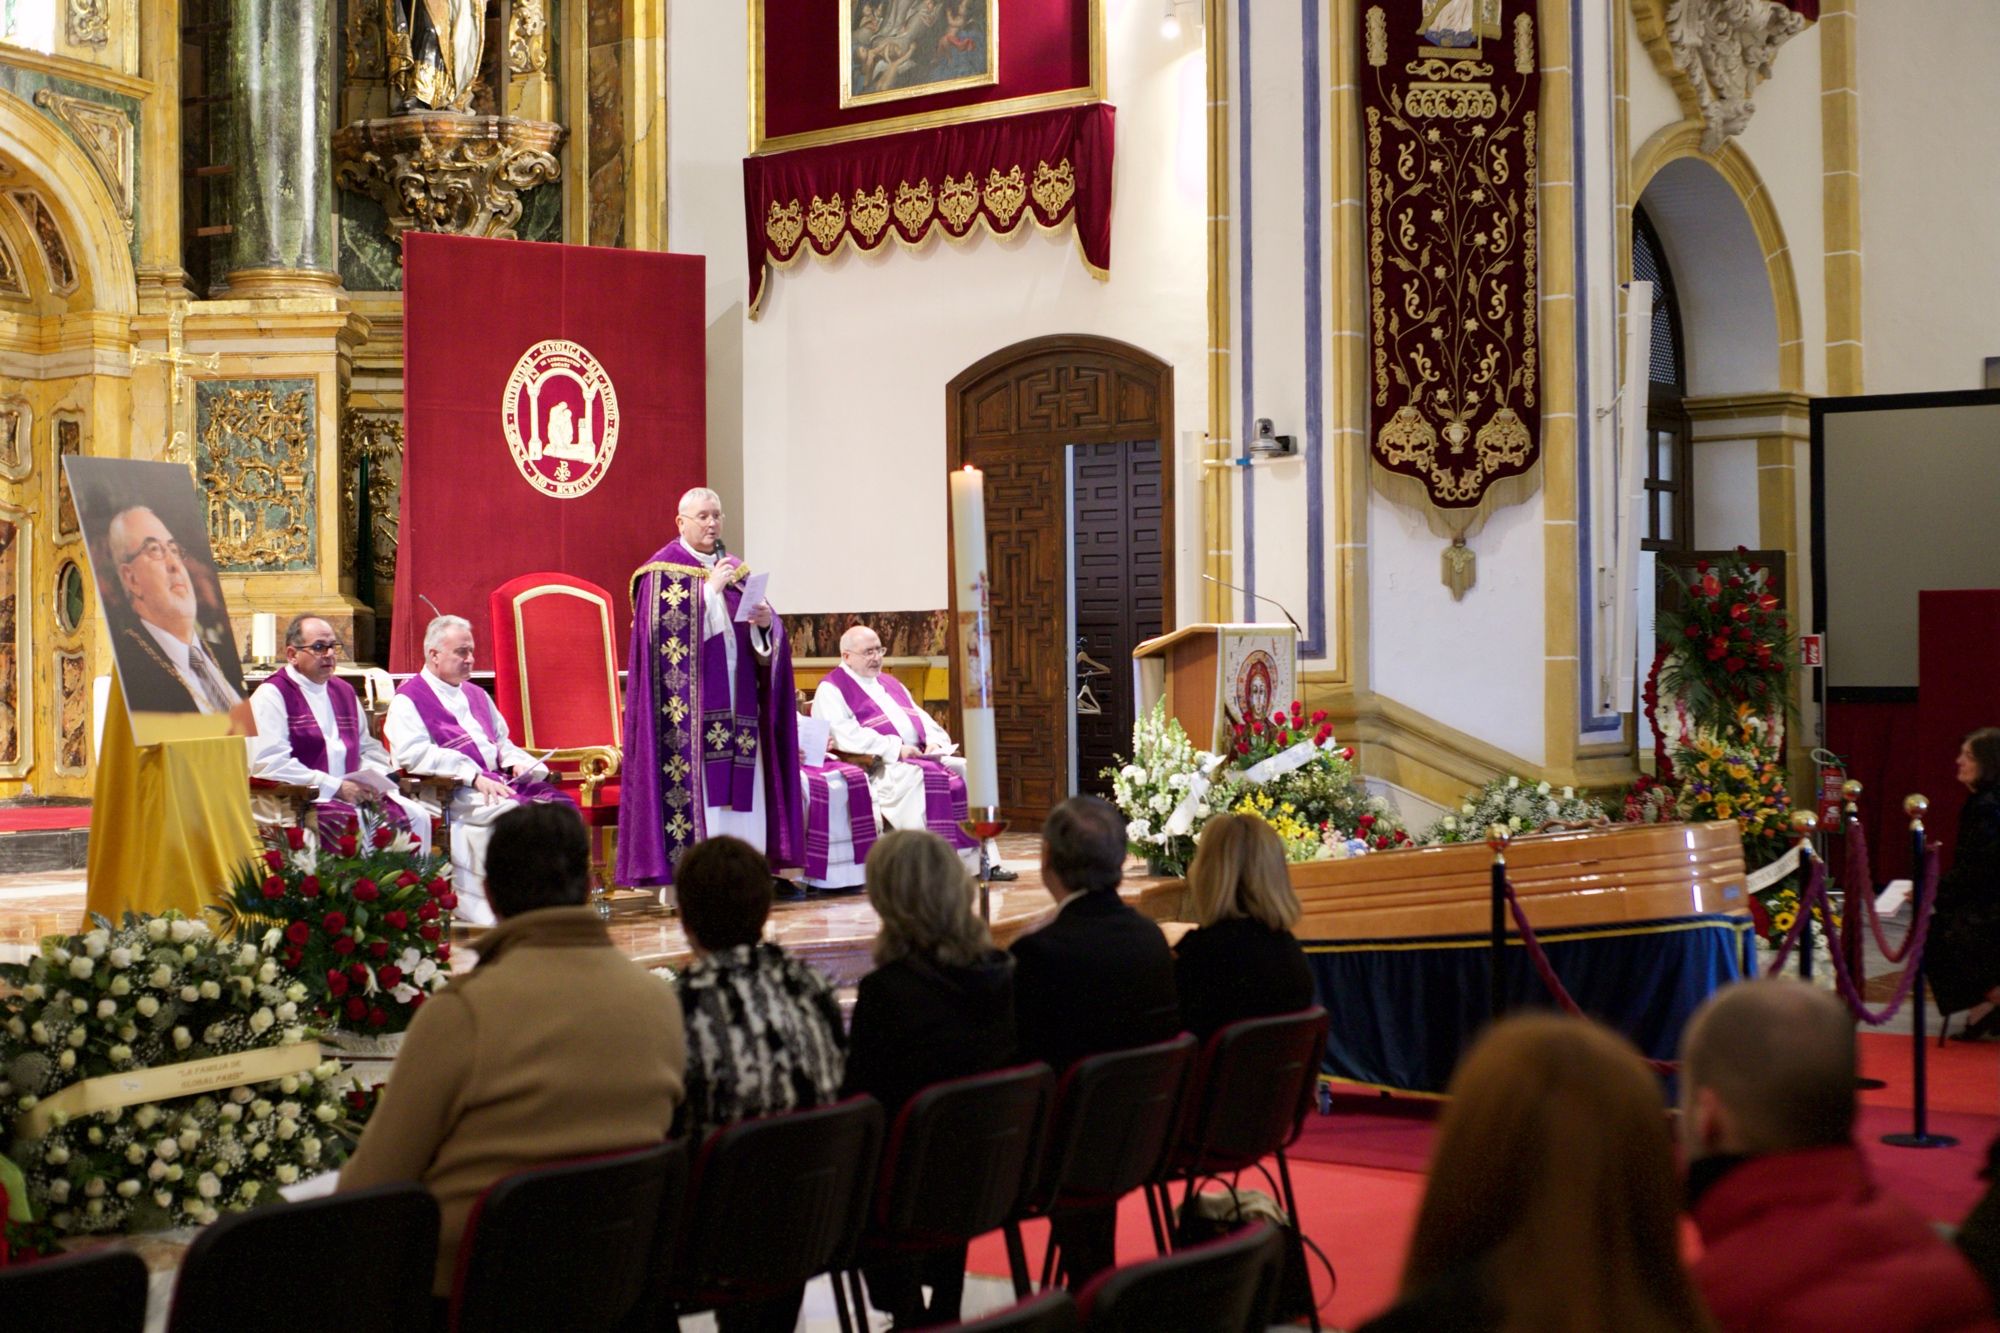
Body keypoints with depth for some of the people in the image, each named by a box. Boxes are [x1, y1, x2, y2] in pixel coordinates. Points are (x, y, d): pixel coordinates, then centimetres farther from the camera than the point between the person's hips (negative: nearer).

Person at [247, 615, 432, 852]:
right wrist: (335, 787, -17)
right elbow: (268, 763, -15)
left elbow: (369, 747, 24)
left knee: (417, 817, -12)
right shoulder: (272, 695, -3)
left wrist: (373, 779, -1)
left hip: (350, 790, 7)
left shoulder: (344, 691, 20)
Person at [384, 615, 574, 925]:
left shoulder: (476, 695, 26)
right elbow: (412, 754, -13)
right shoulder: (408, 700, 2)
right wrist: (474, 775, -21)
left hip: (498, 780, 7)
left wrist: (517, 762, 4)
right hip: (455, 792, -7)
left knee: (559, 803, -18)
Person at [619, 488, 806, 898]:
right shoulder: (662, 570, 0)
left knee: (741, 786, 2)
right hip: (690, 704, -6)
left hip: (735, 705, 6)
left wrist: (767, 622, -11)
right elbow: (664, 630, -15)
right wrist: (711, 588, -16)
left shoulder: (737, 570, 17)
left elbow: (767, 639, 13)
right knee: (695, 787, -10)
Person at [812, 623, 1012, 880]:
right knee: (918, 777, -35)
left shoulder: (889, 683, 26)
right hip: (877, 767, -8)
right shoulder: (831, 690, 0)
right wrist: (894, 748, -19)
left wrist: (934, 741, -1)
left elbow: (920, 717, 22)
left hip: (919, 756, 8)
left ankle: (986, 860, -19)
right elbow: (844, 734, -15)